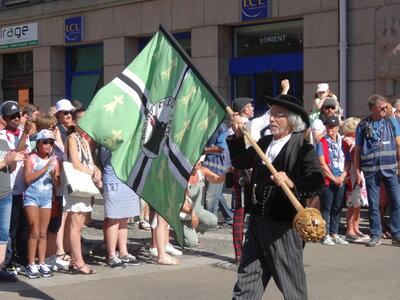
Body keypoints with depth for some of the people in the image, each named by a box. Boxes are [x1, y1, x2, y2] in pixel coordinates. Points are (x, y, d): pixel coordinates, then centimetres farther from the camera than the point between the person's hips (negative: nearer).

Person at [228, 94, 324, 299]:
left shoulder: (304, 148, -10)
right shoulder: (264, 143, 12)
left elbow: (317, 182, -23)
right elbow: (239, 162, 24)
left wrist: (292, 183, -40)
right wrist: (238, 136, 12)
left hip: (284, 227, -6)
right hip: (257, 222, 6)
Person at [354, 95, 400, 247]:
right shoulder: (362, 126, 5)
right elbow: (357, 151, 7)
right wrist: (358, 173, 2)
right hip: (371, 170, -1)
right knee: (373, 205, 4)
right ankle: (376, 236, 13)